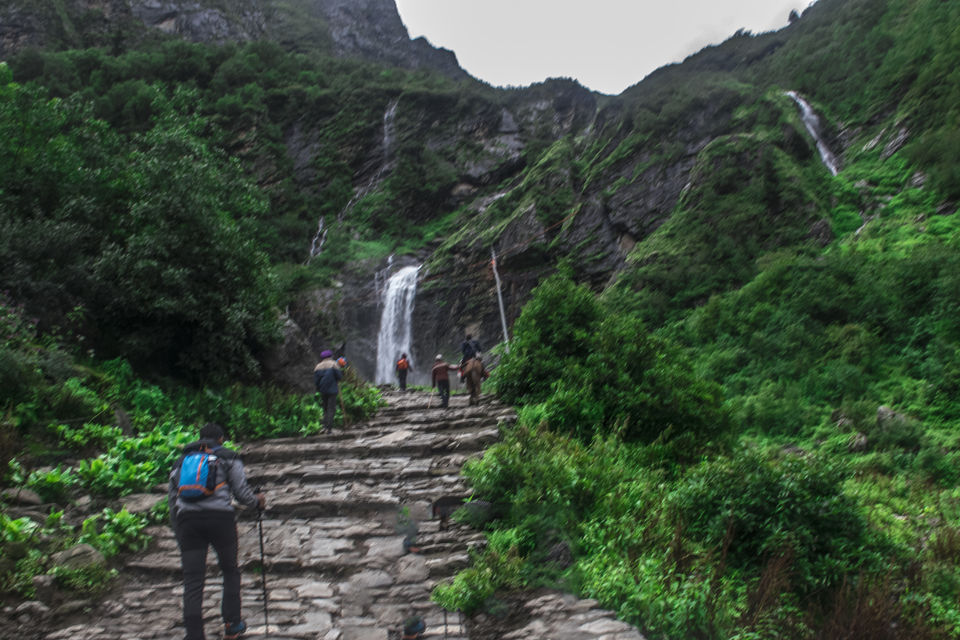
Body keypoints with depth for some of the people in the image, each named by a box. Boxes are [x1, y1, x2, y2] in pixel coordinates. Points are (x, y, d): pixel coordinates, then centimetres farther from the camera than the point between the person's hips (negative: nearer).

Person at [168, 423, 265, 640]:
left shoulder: (182, 459, 21)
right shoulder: (228, 458, 10)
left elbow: (172, 496, 18)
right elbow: (242, 492, 4)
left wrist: (178, 529, 27)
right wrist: (258, 501, 24)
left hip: (187, 520, 2)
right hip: (220, 516, -2)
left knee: (192, 581, 2)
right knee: (230, 571, 17)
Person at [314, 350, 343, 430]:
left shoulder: (318, 366, 8)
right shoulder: (333, 364, -2)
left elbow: (315, 380, 4)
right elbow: (339, 377, -9)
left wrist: (318, 389, 13)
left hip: (322, 391, 4)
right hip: (332, 390, -4)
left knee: (325, 409, 15)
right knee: (331, 409, -2)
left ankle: (325, 426, 7)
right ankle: (329, 427, -8)